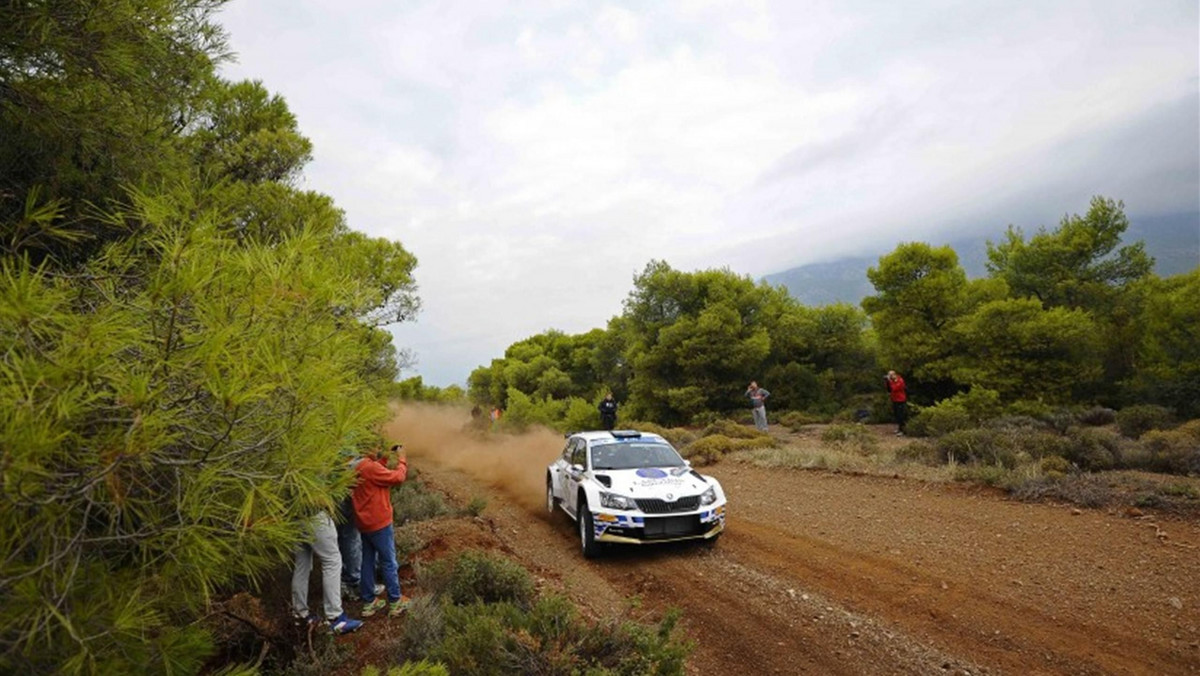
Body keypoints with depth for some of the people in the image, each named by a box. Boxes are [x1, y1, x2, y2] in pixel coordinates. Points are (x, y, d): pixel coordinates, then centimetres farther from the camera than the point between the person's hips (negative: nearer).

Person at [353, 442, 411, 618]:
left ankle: (368, 602, 24)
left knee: (367, 561, 15)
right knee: (389, 562, 3)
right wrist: (402, 460, -6)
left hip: (365, 522, 9)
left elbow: (382, 475, 18)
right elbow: (398, 477, -20)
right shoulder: (371, 467, -23)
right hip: (378, 522, -9)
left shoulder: (361, 466, 7)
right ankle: (395, 602, 13)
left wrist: (386, 458, 9)